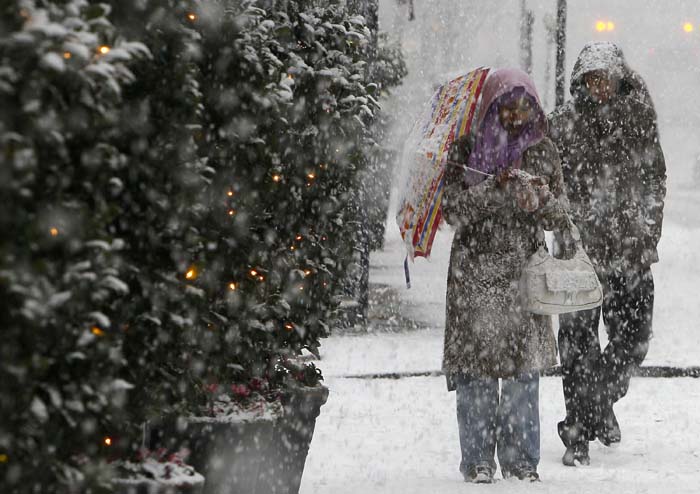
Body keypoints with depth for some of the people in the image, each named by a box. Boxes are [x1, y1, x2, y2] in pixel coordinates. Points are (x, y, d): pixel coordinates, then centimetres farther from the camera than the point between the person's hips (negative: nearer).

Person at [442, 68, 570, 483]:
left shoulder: (543, 151, 10)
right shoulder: (469, 149, 1)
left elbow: (561, 215, 9)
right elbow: (454, 209, -7)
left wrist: (541, 200, -12)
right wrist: (497, 188, -17)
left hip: (524, 272, 2)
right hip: (476, 272, -2)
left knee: (524, 369, 2)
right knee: (476, 367, -3)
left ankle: (522, 459, 10)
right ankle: (477, 460, 3)